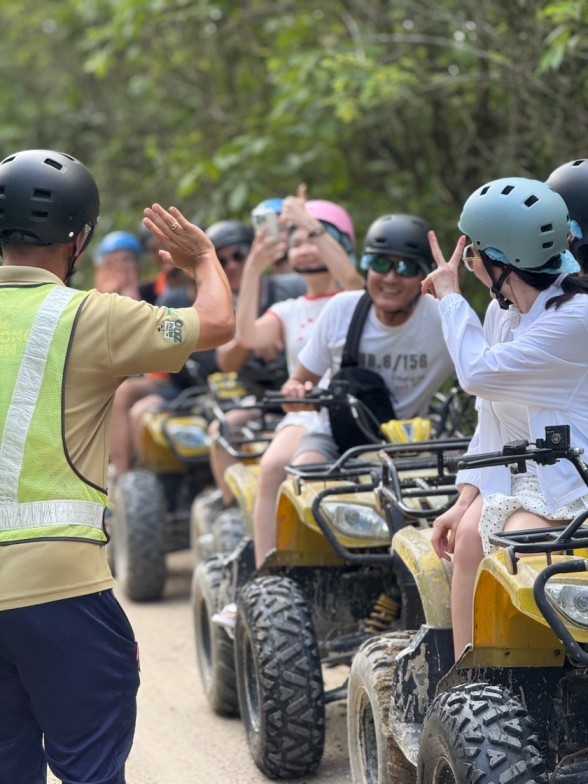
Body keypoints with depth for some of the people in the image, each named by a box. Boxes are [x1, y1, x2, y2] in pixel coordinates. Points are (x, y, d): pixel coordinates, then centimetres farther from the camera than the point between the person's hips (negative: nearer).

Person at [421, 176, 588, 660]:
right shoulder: (501, 311, 11)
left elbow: (478, 373, -20)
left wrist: (450, 295, -6)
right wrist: (466, 497, 4)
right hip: (512, 472, 7)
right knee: (471, 536, -19)